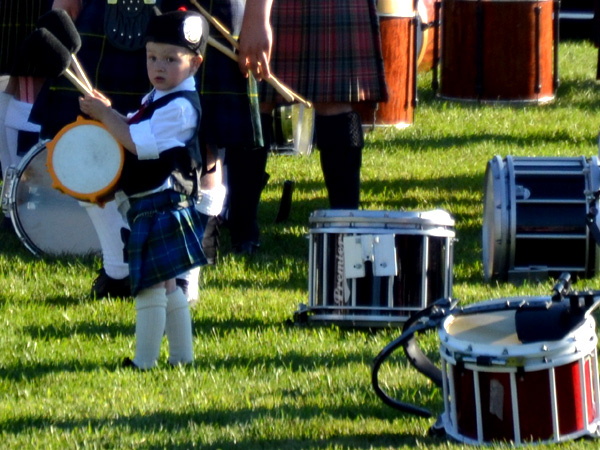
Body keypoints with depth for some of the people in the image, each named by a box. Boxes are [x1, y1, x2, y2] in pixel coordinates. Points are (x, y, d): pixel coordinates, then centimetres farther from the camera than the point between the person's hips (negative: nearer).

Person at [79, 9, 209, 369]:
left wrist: (104, 115, -12)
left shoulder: (180, 107, -18)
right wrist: (108, 113, 2)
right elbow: (138, 134, 19)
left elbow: (139, 143, -22)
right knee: (167, 285, 16)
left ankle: (145, 360, -1)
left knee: (150, 285, -6)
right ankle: (181, 356, 24)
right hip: (148, 206, 11)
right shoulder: (157, 99, 13)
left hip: (162, 207, -11)